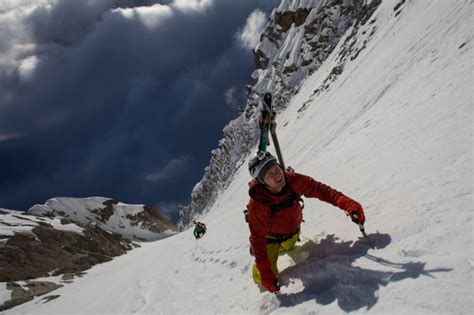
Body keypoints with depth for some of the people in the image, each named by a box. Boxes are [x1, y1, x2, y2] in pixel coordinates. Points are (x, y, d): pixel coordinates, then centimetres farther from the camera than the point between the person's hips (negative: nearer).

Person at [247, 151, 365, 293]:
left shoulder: (293, 181, -30)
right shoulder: (257, 205, -39)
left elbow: (320, 190, -22)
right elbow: (258, 239, -32)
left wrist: (348, 204, -37)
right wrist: (265, 275, -33)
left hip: (293, 234, 4)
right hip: (270, 238, -4)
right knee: (262, 277, -5)